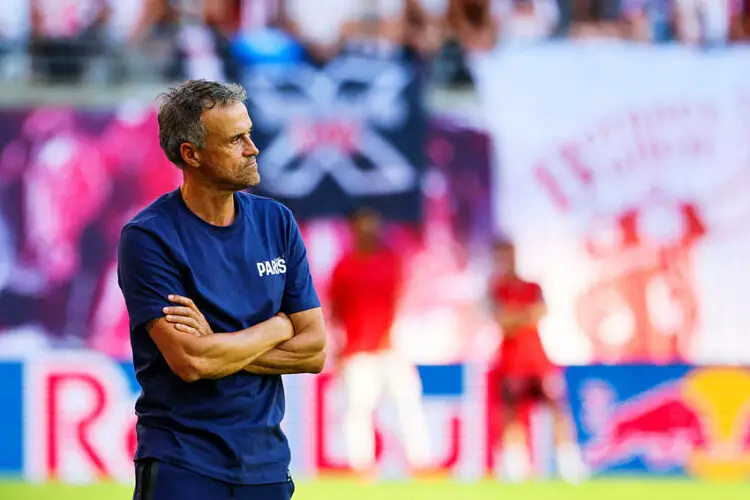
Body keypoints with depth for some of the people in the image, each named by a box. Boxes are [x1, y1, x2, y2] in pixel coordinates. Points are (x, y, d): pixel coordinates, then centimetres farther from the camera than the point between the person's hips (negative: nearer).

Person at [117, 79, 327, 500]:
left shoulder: (276, 222, 6)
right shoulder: (148, 238, -9)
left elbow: (315, 351, 2)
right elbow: (190, 361, -18)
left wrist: (218, 346, -11)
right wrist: (276, 328, -4)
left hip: (267, 462, 4)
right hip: (182, 465, -4)